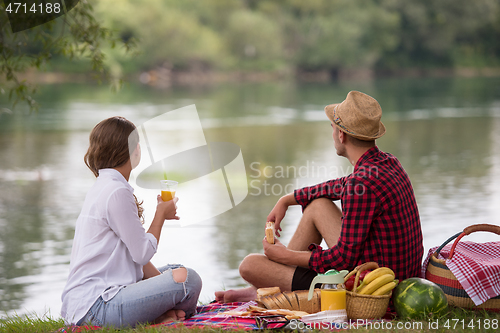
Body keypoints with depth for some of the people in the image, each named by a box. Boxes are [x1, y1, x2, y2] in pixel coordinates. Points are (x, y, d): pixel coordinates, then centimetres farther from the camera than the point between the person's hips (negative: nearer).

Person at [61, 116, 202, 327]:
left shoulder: (102, 188, 17)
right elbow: (142, 253, -12)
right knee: (187, 279, -21)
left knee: (173, 271, 26)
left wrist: (161, 282, 8)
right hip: (97, 307, -11)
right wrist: (161, 214, 4)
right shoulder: (117, 192, -14)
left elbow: (135, 254, 18)